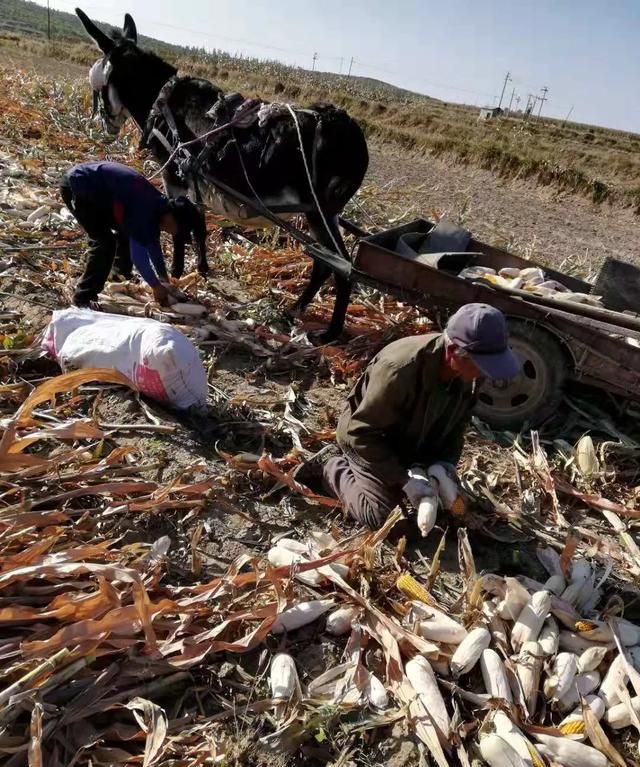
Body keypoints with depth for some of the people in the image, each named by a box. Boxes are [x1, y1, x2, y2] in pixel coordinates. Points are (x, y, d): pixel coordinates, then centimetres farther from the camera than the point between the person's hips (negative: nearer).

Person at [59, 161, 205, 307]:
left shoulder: (158, 205, -1)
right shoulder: (143, 211, -30)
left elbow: (153, 243, 12)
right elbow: (138, 252, -29)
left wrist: (163, 278, 14)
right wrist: (156, 286, -18)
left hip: (95, 189, 10)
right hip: (76, 186, -10)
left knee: (127, 230, 15)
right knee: (105, 242, -17)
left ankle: (122, 276, 35)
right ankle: (83, 297, -9)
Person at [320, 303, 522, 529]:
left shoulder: (467, 373, -19)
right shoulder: (399, 370, -42)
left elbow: (458, 421, 0)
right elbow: (362, 432, -34)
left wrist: (447, 461, -15)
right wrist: (404, 480, -34)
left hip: (412, 439, 7)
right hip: (370, 437, -6)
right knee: (380, 516, -12)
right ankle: (337, 470, 12)